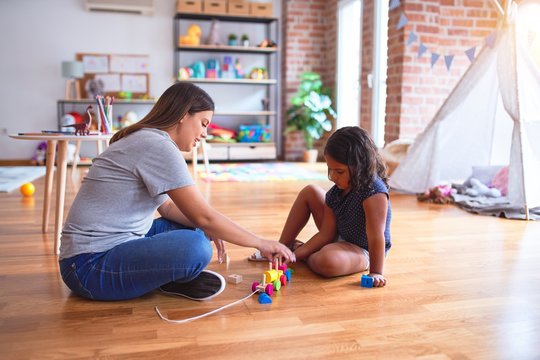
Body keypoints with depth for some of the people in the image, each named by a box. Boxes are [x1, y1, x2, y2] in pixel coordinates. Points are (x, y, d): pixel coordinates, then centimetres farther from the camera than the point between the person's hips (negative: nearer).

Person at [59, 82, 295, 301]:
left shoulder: (144, 140, 12)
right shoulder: (158, 146, -19)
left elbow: (167, 207, 15)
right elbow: (204, 216, -21)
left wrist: (205, 228, -1)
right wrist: (261, 243, -11)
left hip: (115, 245, 10)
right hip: (89, 264, -10)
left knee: (195, 228, 10)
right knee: (196, 247, -28)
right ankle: (174, 282, 0)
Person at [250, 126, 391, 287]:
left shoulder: (374, 193, -31)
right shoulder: (337, 190, -9)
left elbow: (376, 238, -30)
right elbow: (326, 234, -9)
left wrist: (376, 273, -28)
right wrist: (295, 254, -16)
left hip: (362, 251, -7)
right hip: (338, 238, 7)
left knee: (328, 262, -41)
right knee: (310, 192, 2)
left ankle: (297, 247, -3)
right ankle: (283, 247, 12)